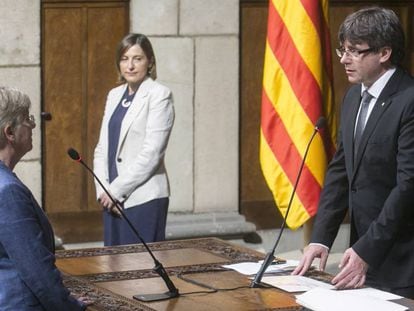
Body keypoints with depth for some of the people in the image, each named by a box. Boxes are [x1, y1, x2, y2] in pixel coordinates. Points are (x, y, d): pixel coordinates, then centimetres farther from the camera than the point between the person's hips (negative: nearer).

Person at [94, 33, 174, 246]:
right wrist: (103, 189, -2)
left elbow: (151, 152, -13)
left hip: (144, 197, -6)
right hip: (112, 197, 6)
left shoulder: (159, 95, -6)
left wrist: (116, 189, -12)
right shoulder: (114, 95, 14)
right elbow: (102, 148, 13)